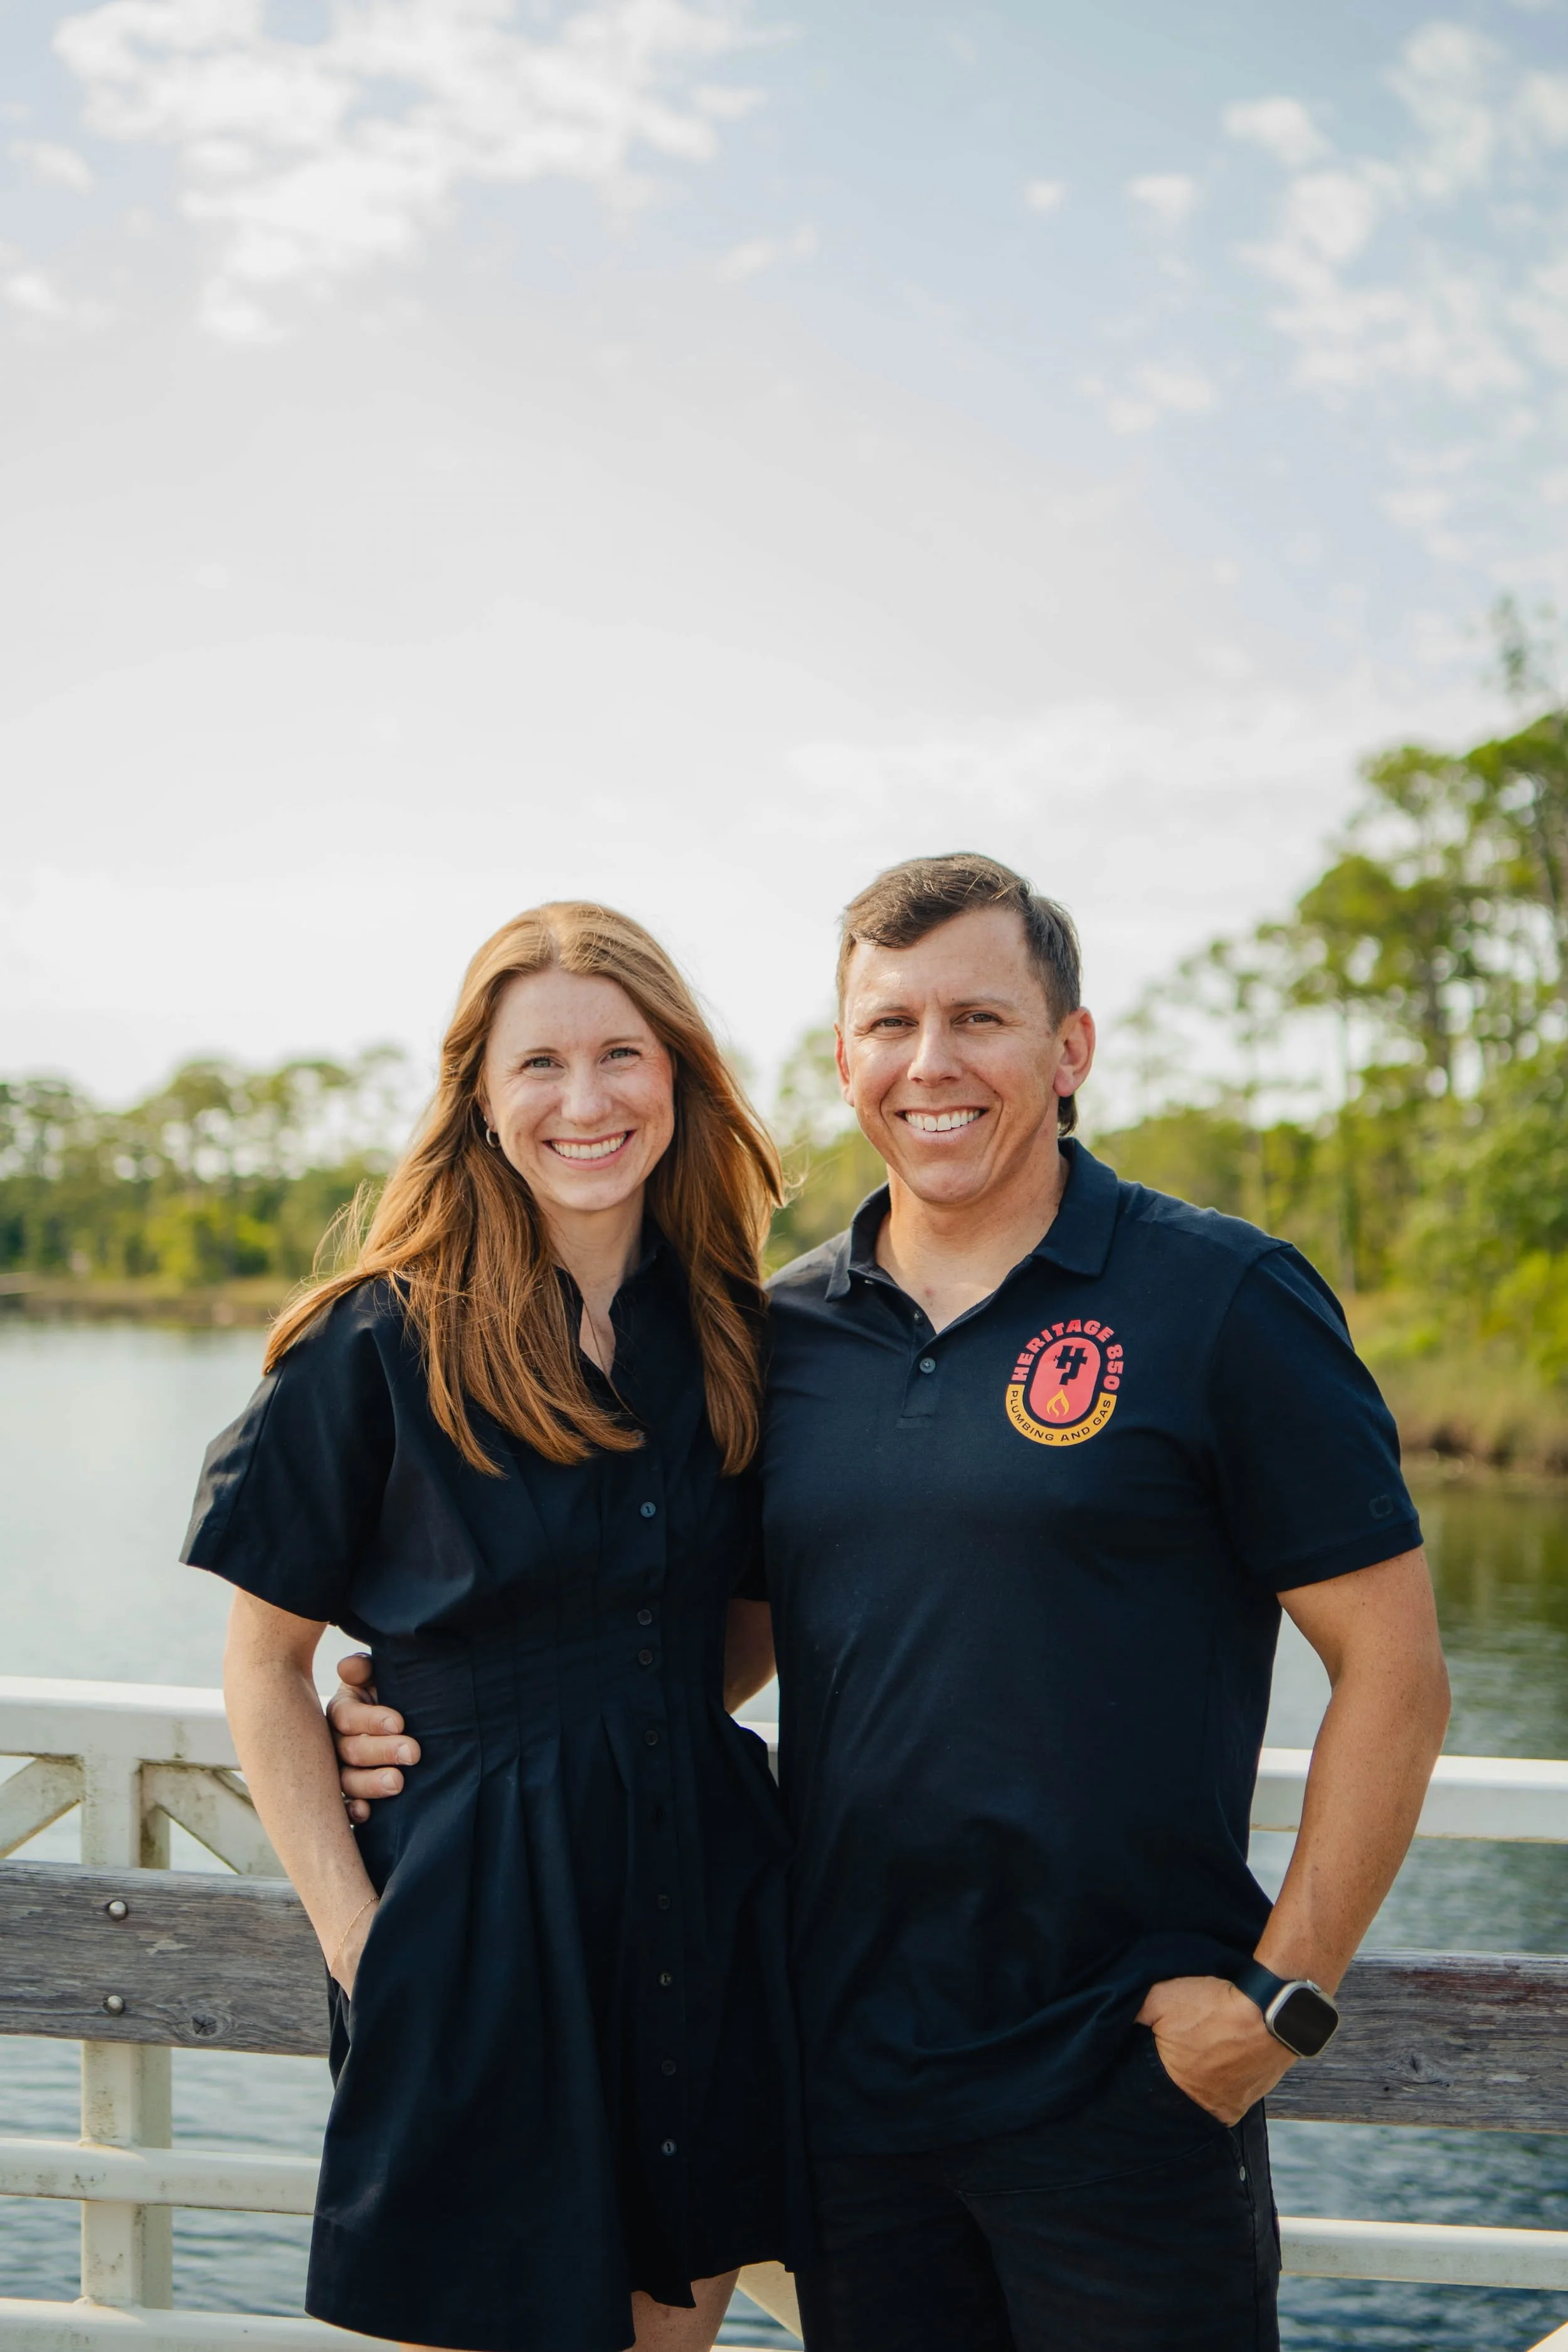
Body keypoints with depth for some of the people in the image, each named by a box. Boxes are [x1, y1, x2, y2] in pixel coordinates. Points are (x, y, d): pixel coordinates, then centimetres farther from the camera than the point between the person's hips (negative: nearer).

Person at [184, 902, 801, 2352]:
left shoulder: (735, 1334, 3)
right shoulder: (380, 1344, -9)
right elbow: (265, 1663, -3)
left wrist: (642, 1731, 0)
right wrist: (352, 1929, -9)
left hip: (706, 1901, 4)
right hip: (483, 1923, -4)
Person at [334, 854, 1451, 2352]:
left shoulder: (1220, 1302, -8)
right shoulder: (781, 1332, 5)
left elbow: (1393, 1670, -7)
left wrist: (1287, 1988, -11)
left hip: (1124, 2087, -4)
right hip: (847, 2076, 4)